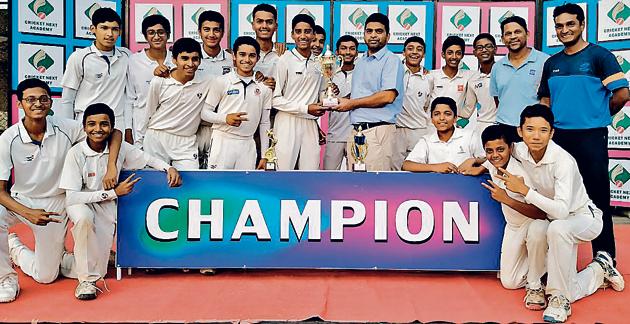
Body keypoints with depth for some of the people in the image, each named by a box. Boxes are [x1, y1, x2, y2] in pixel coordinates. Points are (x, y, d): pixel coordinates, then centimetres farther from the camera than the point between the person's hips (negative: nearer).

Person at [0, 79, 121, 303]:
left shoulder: (65, 128, -16)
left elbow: (114, 133, -9)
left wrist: (111, 167, -24)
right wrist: (28, 213, -31)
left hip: (55, 204, 1)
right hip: (19, 200, -1)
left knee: (46, 276, 5)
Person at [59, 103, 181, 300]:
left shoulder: (121, 148, -9)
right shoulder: (76, 153, -17)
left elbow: (147, 159, 9)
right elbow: (72, 197, -20)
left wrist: (169, 168, -11)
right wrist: (114, 193, -20)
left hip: (108, 206, 2)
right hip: (82, 203, -2)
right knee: (84, 218, -38)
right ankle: (87, 278, -20)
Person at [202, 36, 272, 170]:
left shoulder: (264, 88, 7)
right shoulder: (221, 82, -1)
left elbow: (264, 123, 11)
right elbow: (205, 113, 0)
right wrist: (226, 118, -19)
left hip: (248, 146, 3)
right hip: (223, 143, -3)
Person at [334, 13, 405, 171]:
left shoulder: (392, 60, -4)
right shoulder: (360, 62, 21)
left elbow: (388, 96, -16)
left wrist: (351, 103, -9)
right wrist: (341, 100, 5)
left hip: (378, 130, -7)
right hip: (356, 130, 7)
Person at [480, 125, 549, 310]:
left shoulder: (520, 174, -30)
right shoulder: (491, 165, -9)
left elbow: (541, 214, -36)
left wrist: (506, 199, -41)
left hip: (533, 223, -6)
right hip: (513, 226, 6)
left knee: (538, 229, -43)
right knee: (509, 282, 0)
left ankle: (535, 286, -22)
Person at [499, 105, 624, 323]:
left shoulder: (563, 161, -30)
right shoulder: (519, 152, -14)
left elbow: (562, 211, -38)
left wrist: (524, 190, -37)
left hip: (585, 217, -6)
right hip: (554, 219, 6)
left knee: (557, 228, -42)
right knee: (566, 295, 1)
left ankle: (559, 298, -23)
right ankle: (599, 269, 32)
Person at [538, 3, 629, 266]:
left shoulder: (599, 55, -4)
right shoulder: (552, 63, 12)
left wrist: (597, 116, 2)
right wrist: (551, 124, 5)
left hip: (591, 136, -5)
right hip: (558, 136, 5)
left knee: (597, 197, 1)